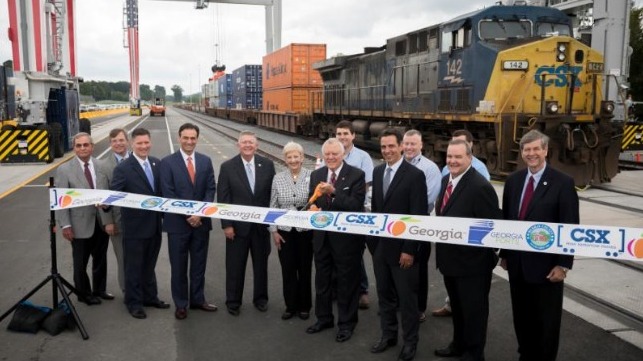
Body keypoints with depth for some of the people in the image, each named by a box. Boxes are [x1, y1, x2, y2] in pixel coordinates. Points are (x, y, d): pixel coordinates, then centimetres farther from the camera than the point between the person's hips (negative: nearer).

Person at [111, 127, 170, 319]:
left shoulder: (157, 163, 4)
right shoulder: (123, 168, -13)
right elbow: (113, 193, -17)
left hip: (154, 225, 5)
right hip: (135, 226, -5)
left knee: (149, 265, 21)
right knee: (134, 267, 9)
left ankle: (150, 297, 37)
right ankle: (134, 303, 25)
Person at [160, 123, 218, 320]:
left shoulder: (206, 161, 6)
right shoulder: (167, 162, -4)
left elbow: (211, 189, 2)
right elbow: (168, 194, -9)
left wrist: (200, 213, -12)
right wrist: (187, 215, -15)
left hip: (201, 221, 3)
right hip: (178, 222, -3)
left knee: (199, 264, 13)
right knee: (179, 266, 7)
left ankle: (197, 299, 27)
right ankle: (180, 303, 21)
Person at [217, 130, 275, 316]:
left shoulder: (267, 165, 0)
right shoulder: (227, 167, -5)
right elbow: (222, 198, -5)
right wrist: (226, 224, -9)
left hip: (262, 224, 2)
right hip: (237, 225, -2)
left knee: (261, 263, 14)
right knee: (235, 266, 8)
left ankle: (260, 298, 32)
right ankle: (233, 301, 24)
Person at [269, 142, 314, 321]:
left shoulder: (311, 177, -6)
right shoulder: (278, 178, 1)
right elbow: (273, 207, 5)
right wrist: (274, 231, 2)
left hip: (305, 231, -1)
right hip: (284, 231, 2)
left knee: (304, 269, 10)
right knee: (288, 270, 8)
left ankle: (304, 306, 26)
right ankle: (290, 305, 24)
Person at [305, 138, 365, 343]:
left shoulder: (356, 175, -10)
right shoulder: (316, 175, 7)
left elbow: (356, 206, -20)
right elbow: (312, 202, 11)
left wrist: (333, 192, -29)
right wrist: (312, 208, -12)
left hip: (346, 238, -5)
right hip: (321, 236, 5)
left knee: (347, 282, 9)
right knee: (322, 280, 18)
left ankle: (346, 323, 25)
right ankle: (324, 318, 36)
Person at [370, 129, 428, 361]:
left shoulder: (415, 175, -14)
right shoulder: (377, 171, 7)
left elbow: (419, 217, -15)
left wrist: (410, 249, -16)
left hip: (402, 248, -6)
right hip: (380, 246, 6)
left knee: (407, 297, 9)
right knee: (384, 294, 17)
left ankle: (410, 342, 25)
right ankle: (388, 335, 34)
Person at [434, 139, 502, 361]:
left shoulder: (480, 187, -23)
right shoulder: (447, 180, 5)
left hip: (472, 261, -8)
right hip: (450, 258, 9)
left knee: (473, 309, 11)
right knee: (457, 306, 25)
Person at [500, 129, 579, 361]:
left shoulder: (563, 183, -10)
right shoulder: (513, 181, 6)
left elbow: (570, 227, -11)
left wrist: (563, 264, -13)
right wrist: (504, 254, 11)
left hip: (546, 264, -5)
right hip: (517, 262, 5)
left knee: (546, 320, 9)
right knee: (521, 316, 17)